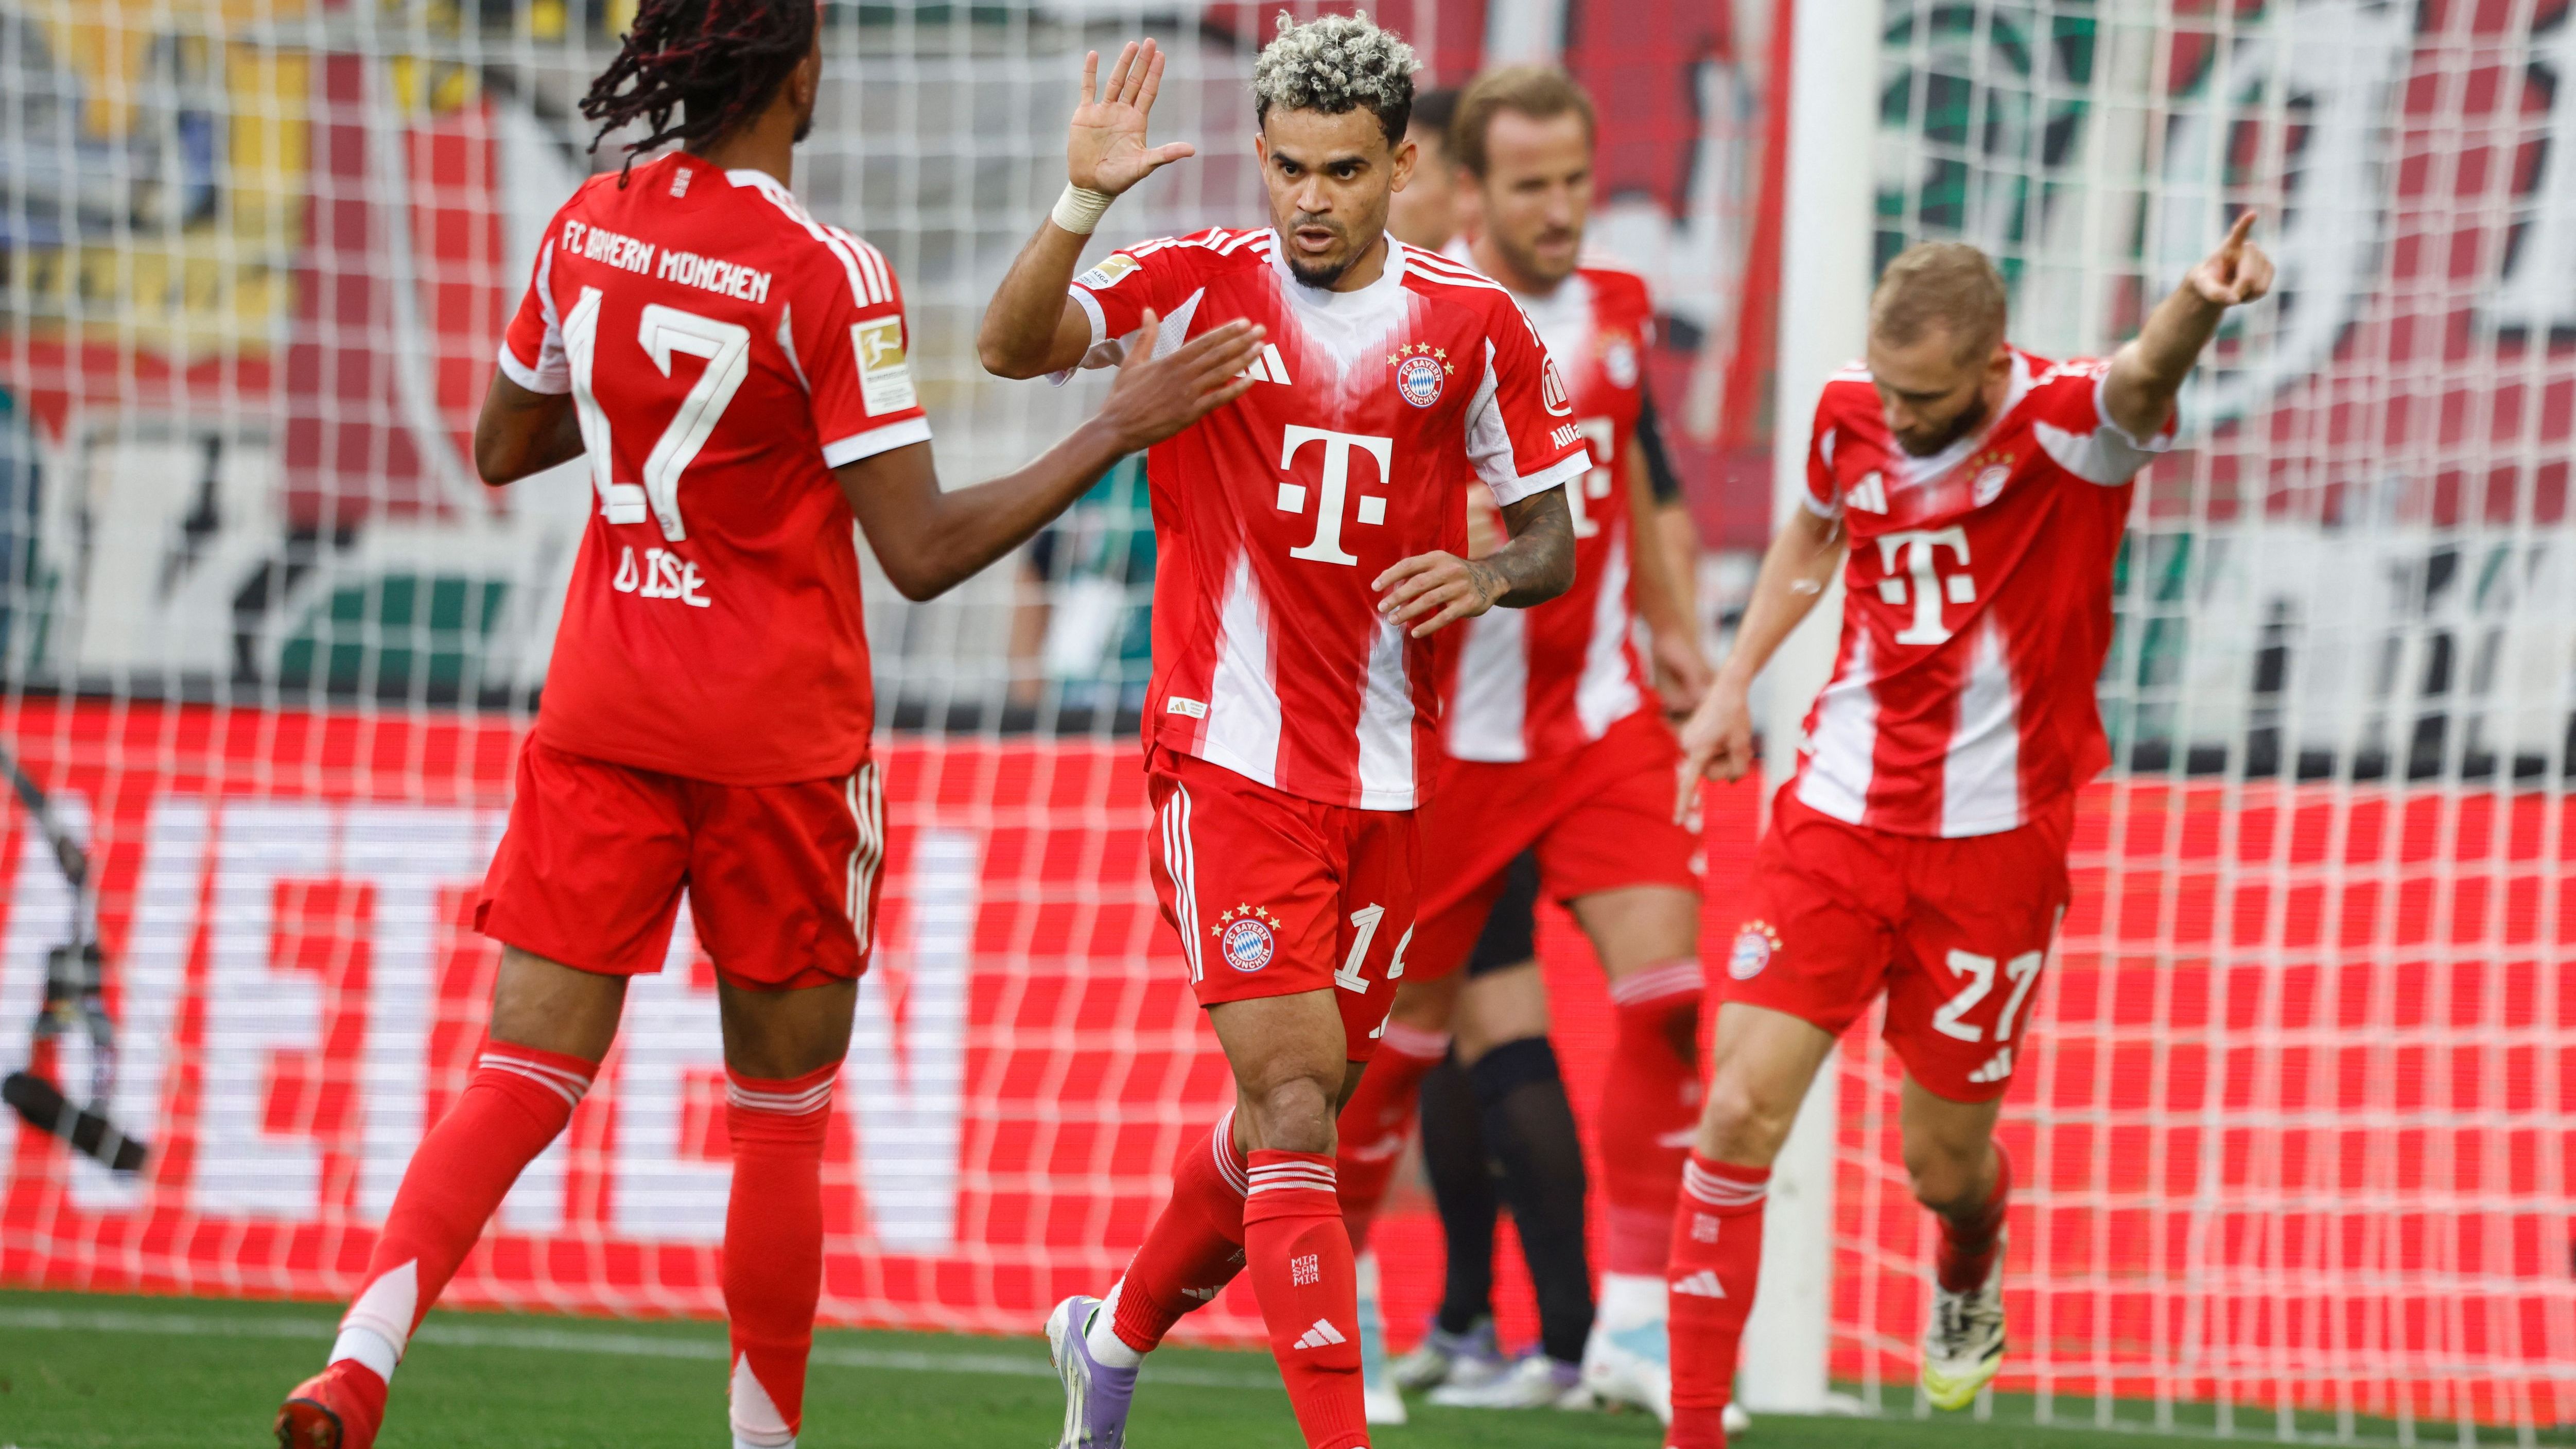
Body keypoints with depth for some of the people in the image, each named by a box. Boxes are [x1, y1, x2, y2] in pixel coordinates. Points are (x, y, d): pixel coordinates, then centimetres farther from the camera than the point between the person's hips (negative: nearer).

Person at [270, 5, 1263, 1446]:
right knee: (783, 1115, 11)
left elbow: (503, 448, 16)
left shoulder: (586, 230, 1)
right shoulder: (827, 276, -16)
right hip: (779, 733, -4)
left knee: (526, 1080, 1)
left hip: (602, 715, 4)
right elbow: (921, 551, -16)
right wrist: (1120, 429, -12)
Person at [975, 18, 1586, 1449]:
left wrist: (1488, 577, -11)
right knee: (1294, 1106, -15)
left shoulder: (1476, 325, 4)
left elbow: (1553, 540, 11)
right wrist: (1083, 200, -32)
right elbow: (1014, 348, -17)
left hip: (1392, 781, 4)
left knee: (1299, 1116, 14)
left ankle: (1118, 1332, 38)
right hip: (1232, 760, -4)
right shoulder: (1201, 283, -2)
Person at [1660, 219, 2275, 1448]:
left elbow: (2143, 379, -42)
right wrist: (1735, 681, 16)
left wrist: (2200, 305, -64)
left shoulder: (2066, 425, -16)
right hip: (1837, 821, 3)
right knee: (1740, 1112, -10)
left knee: (1945, 1166, 9)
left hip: (1995, 848, -3)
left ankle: (1969, 1274, 48)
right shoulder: (1851, 412, -2)